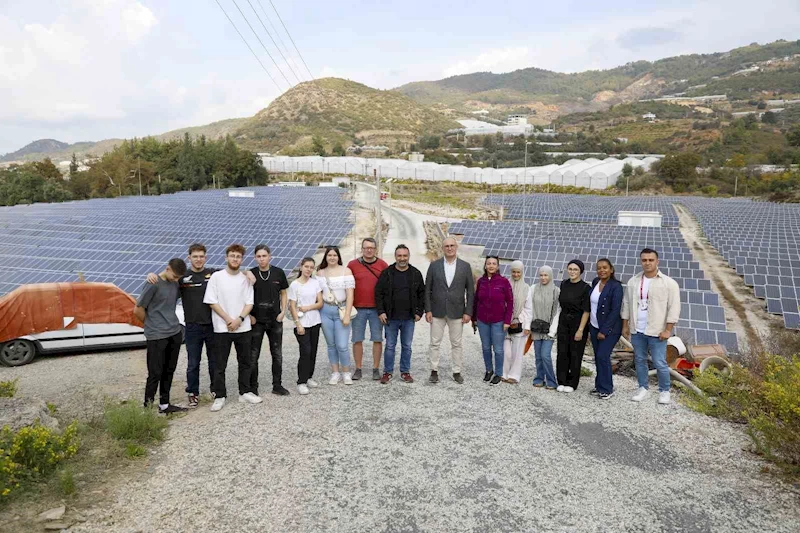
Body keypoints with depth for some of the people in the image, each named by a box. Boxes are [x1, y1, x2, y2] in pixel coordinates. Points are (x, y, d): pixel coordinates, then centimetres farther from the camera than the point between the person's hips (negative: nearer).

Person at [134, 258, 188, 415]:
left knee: (169, 371, 12)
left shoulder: (175, 283, 7)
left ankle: (164, 404, 22)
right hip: (157, 336, -7)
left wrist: (171, 322, 13)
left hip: (175, 333, 7)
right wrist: (152, 325, 3)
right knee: (156, 373, -2)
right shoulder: (153, 284, -14)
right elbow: (138, 310, -10)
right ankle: (148, 406, 8)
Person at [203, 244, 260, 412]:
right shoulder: (216, 277, -2)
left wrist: (239, 319, -13)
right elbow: (212, 302, -6)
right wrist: (228, 320, -12)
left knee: (245, 362, 11)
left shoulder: (245, 278, 5)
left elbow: (249, 303, 2)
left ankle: (245, 393, 23)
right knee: (220, 365, 2)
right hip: (222, 328, -3)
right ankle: (219, 396, 11)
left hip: (243, 328, 3)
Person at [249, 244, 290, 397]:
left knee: (277, 355, 10)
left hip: (275, 320, 2)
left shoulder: (278, 273, 0)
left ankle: (277, 385, 22)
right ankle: (253, 387, 16)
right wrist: (249, 315, -7)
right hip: (256, 321, -2)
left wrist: (283, 311, -2)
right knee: (253, 356, 5)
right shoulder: (250, 274, -5)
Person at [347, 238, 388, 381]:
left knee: (377, 339, 4)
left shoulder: (382, 265, 3)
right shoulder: (352, 265, 2)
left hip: (377, 308, 0)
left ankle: (376, 369, 14)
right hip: (358, 308, 0)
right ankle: (358, 369, 14)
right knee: (357, 340, 4)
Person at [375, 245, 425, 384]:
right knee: (390, 346, 6)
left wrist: (419, 312, 1)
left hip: (409, 318, 1)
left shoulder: (416, 274, 4)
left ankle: (405, 372, 21)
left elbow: (422, 294, 8)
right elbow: (378, 293, 1)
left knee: (407, 346, 9)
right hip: (391, 318, -1)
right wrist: (381, 312, -6)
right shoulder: (386, 273, 0)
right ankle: (388, 372, 17)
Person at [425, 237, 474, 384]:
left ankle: (457, 372, 18)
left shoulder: (465, 266, 1)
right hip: (437, 311, 0)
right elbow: (427, 290, 2)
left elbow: (470, 291, 2)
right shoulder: (434, 265, 0)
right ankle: (434, 371, 16)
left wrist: (468, 312, -4)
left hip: (456, 312, 0)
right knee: (435, 343, 5)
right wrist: (428, 310, -4)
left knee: (456, 344, 7)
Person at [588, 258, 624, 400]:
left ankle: (607, 389, 4)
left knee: (603, 356, -8)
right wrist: (590, 327, 14)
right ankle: (599, 386, 21)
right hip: (594, 327, 6)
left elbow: (615, 311, -17)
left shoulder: (616, 286, -14)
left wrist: (604, 331, -17)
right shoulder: (595, 282, 5)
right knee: (598, 357, 10)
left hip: (609, 328, -6)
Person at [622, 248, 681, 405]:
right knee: (639, 360, 13)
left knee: (660, 363, -1)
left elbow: (674, 308, -9)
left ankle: (664, 391, 17)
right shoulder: (633, 281, 6)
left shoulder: (669, 283, -8)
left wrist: (667, 330, -13)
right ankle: (643, 388, 27)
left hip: (657, 331, -4)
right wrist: (625, 325, 10)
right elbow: (627, 304, 12)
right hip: (637, 330, 5)